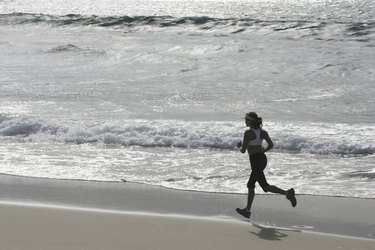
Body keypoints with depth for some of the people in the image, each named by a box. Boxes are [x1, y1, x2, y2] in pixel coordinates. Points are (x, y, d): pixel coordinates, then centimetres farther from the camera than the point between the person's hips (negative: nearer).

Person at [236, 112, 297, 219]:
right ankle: (247, 210, 21)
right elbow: (271, 145, 6)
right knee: (250, 185, 16)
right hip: (263, 158, 9)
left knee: (265, 186, -9)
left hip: (256, 160, -9)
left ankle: (287, 193, -22)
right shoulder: (262, 132, 9)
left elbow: (243, 150, -11)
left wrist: (240, 146, 11)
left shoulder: (248, 133, -12)